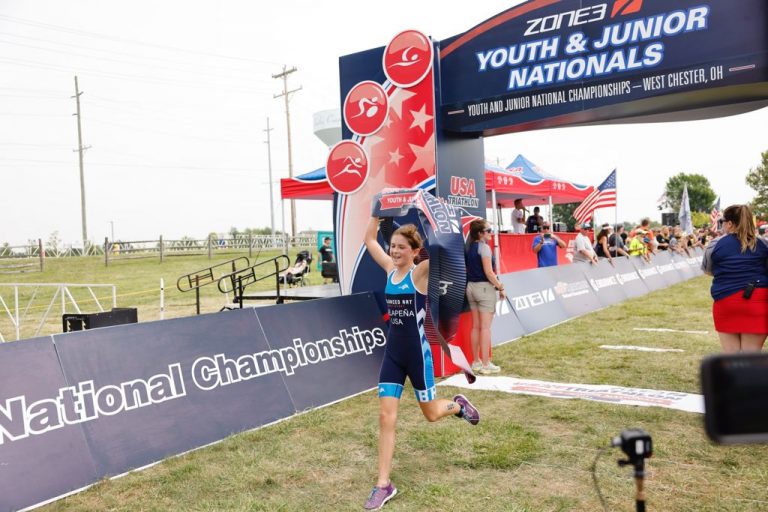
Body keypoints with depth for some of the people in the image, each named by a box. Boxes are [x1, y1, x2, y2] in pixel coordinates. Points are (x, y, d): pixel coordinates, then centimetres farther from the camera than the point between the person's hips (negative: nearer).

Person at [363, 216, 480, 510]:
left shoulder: (421, 272, -12)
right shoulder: (390, 269, 3)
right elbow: (369, 240, 9)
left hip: (417, 352, -5)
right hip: (392, 353, 5)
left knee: (431, 414, 14)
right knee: (386, 417, 1)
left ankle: (459, 405, 48)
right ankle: (384, 485, 9)